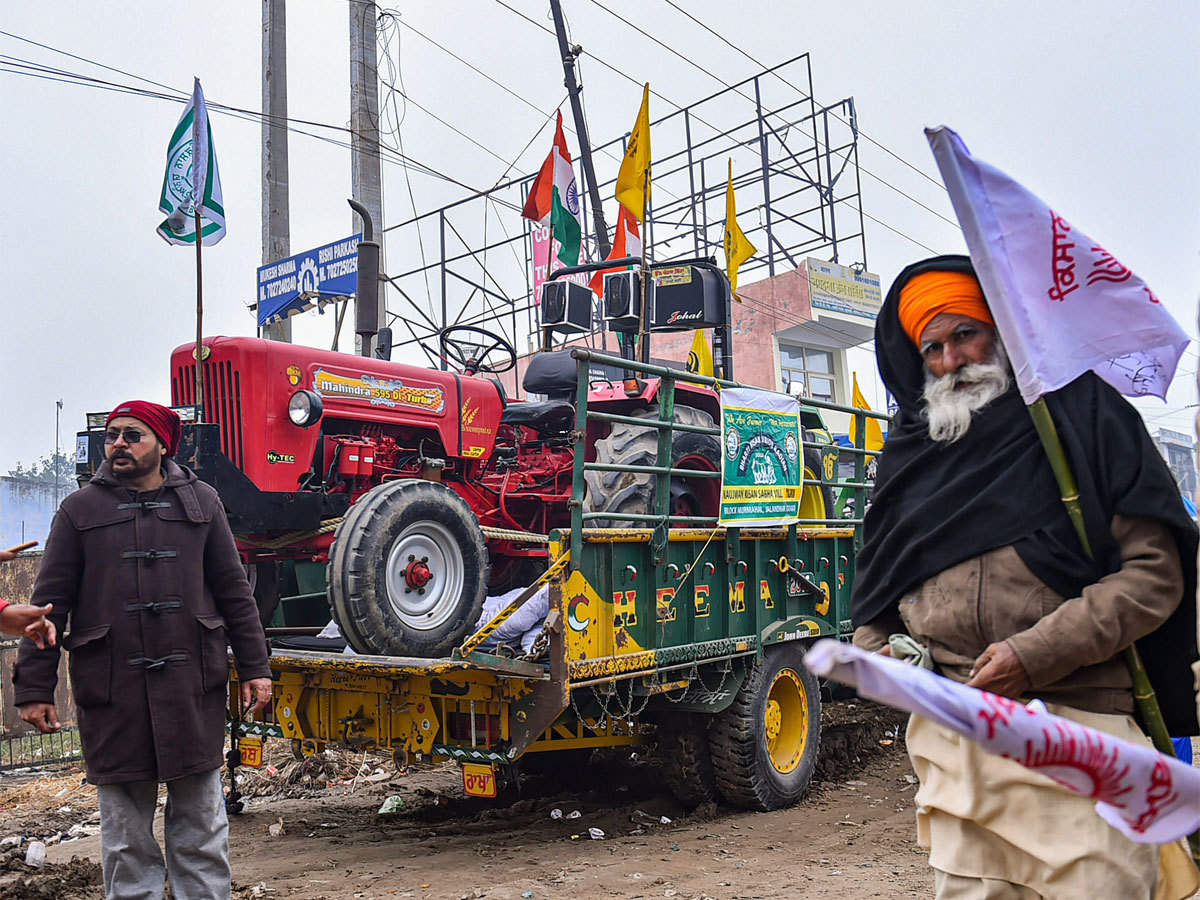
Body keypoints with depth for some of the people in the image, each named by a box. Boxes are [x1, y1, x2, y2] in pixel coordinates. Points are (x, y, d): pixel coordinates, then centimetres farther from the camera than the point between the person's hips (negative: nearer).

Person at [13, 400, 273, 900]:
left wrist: (254, 667, 5)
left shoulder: (200, 501, 9)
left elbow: (233, 591, 9)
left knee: (201, 823, 9)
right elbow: (50, 603, 5)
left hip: (193, 686, 1)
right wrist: (34, 688, -1)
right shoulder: (80, 509, 6)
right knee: (126, 832, 8)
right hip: (111, 690, 0)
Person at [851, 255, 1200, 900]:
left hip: (1073, 728, -3)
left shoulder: (1079, 413, 6)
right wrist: (883, 652, 1)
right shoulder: (911, 453, 17)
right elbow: (872, 596, 23)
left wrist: (1037, 652, -13)